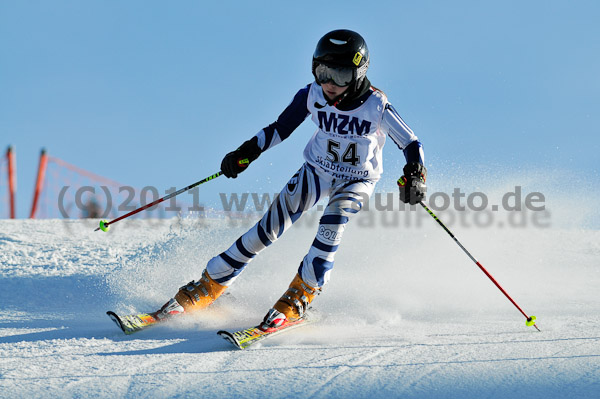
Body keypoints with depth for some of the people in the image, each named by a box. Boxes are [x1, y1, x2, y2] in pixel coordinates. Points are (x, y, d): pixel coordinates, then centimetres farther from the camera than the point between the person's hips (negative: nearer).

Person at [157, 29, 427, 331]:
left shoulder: (377, 107, -24)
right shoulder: (312, 96, -16)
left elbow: (411, 144, -14)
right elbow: (280, 128, -1)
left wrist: (414, 175, -32)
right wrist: (247, 153, -11)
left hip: (357, 181, -2)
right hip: (317, 170, 2)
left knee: (332, 223, -32)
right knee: (269, 227, -11)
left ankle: (298, 297, -21)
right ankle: (205, 289, -5)